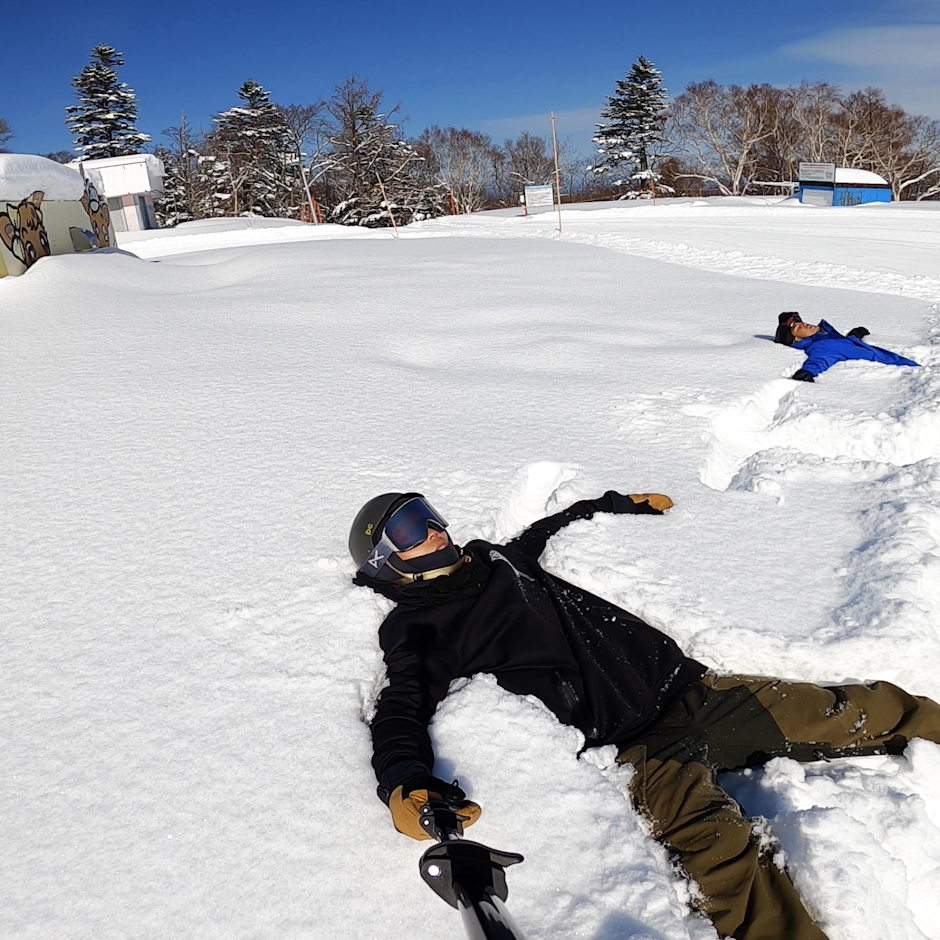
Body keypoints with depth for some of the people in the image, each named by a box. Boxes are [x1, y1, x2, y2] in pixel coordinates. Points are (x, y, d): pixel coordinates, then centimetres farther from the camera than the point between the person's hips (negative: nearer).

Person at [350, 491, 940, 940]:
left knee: (869, 712, 4)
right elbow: (401, 712, -13)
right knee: (717, 837, -34)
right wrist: (403, 783, -33)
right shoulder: (420, 631, 0)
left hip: (686, 684, 7)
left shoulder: (499, 559, 18)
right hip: (636, 741, -6)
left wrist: (622, 504, 44)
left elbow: (550, 528, 36)